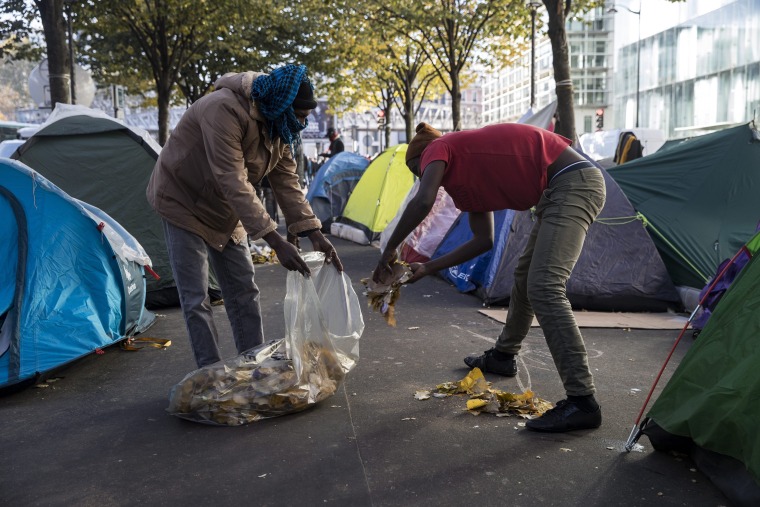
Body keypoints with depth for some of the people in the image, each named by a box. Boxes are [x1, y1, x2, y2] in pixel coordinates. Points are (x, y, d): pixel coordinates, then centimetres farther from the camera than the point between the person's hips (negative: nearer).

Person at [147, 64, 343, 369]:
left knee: (244, 291, 6)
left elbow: (287, 183, -5)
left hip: (223, 210, 7)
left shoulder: (278, 125, -7)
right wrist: (276, 241, -41)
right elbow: (234, 183, -38)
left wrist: (314, 234, -15)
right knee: (195, 298, -6)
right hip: (184, 202, -7)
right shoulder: (224, 109, -33)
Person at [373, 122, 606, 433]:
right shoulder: (466, 174, 24)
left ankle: (582, 402, -17)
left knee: (544, 287, -18)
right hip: (558, 192, 10)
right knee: (525, 276, 21)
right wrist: (428, 268, 23)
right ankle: (502, 356, 39)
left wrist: (389, 250, -8)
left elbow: (423, 201, -21)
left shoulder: (438, 149, 0)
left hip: (573, 183, -10)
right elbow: (483, 240, 22)